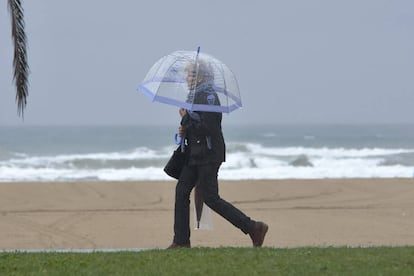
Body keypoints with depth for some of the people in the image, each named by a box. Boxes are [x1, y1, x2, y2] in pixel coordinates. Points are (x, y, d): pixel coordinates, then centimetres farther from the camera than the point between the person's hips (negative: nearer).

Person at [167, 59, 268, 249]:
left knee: (210, 197, -8)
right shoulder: (195, 96, 13)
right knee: (181, 191, 5)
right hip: (195, 154, 10)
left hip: (208, 155, -10)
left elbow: (207, 128, -23)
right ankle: (181, 241, 7)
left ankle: (254, 228, -3)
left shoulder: (208, 97, -16)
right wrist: (185, 129, 5)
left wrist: (186, 120, -14)